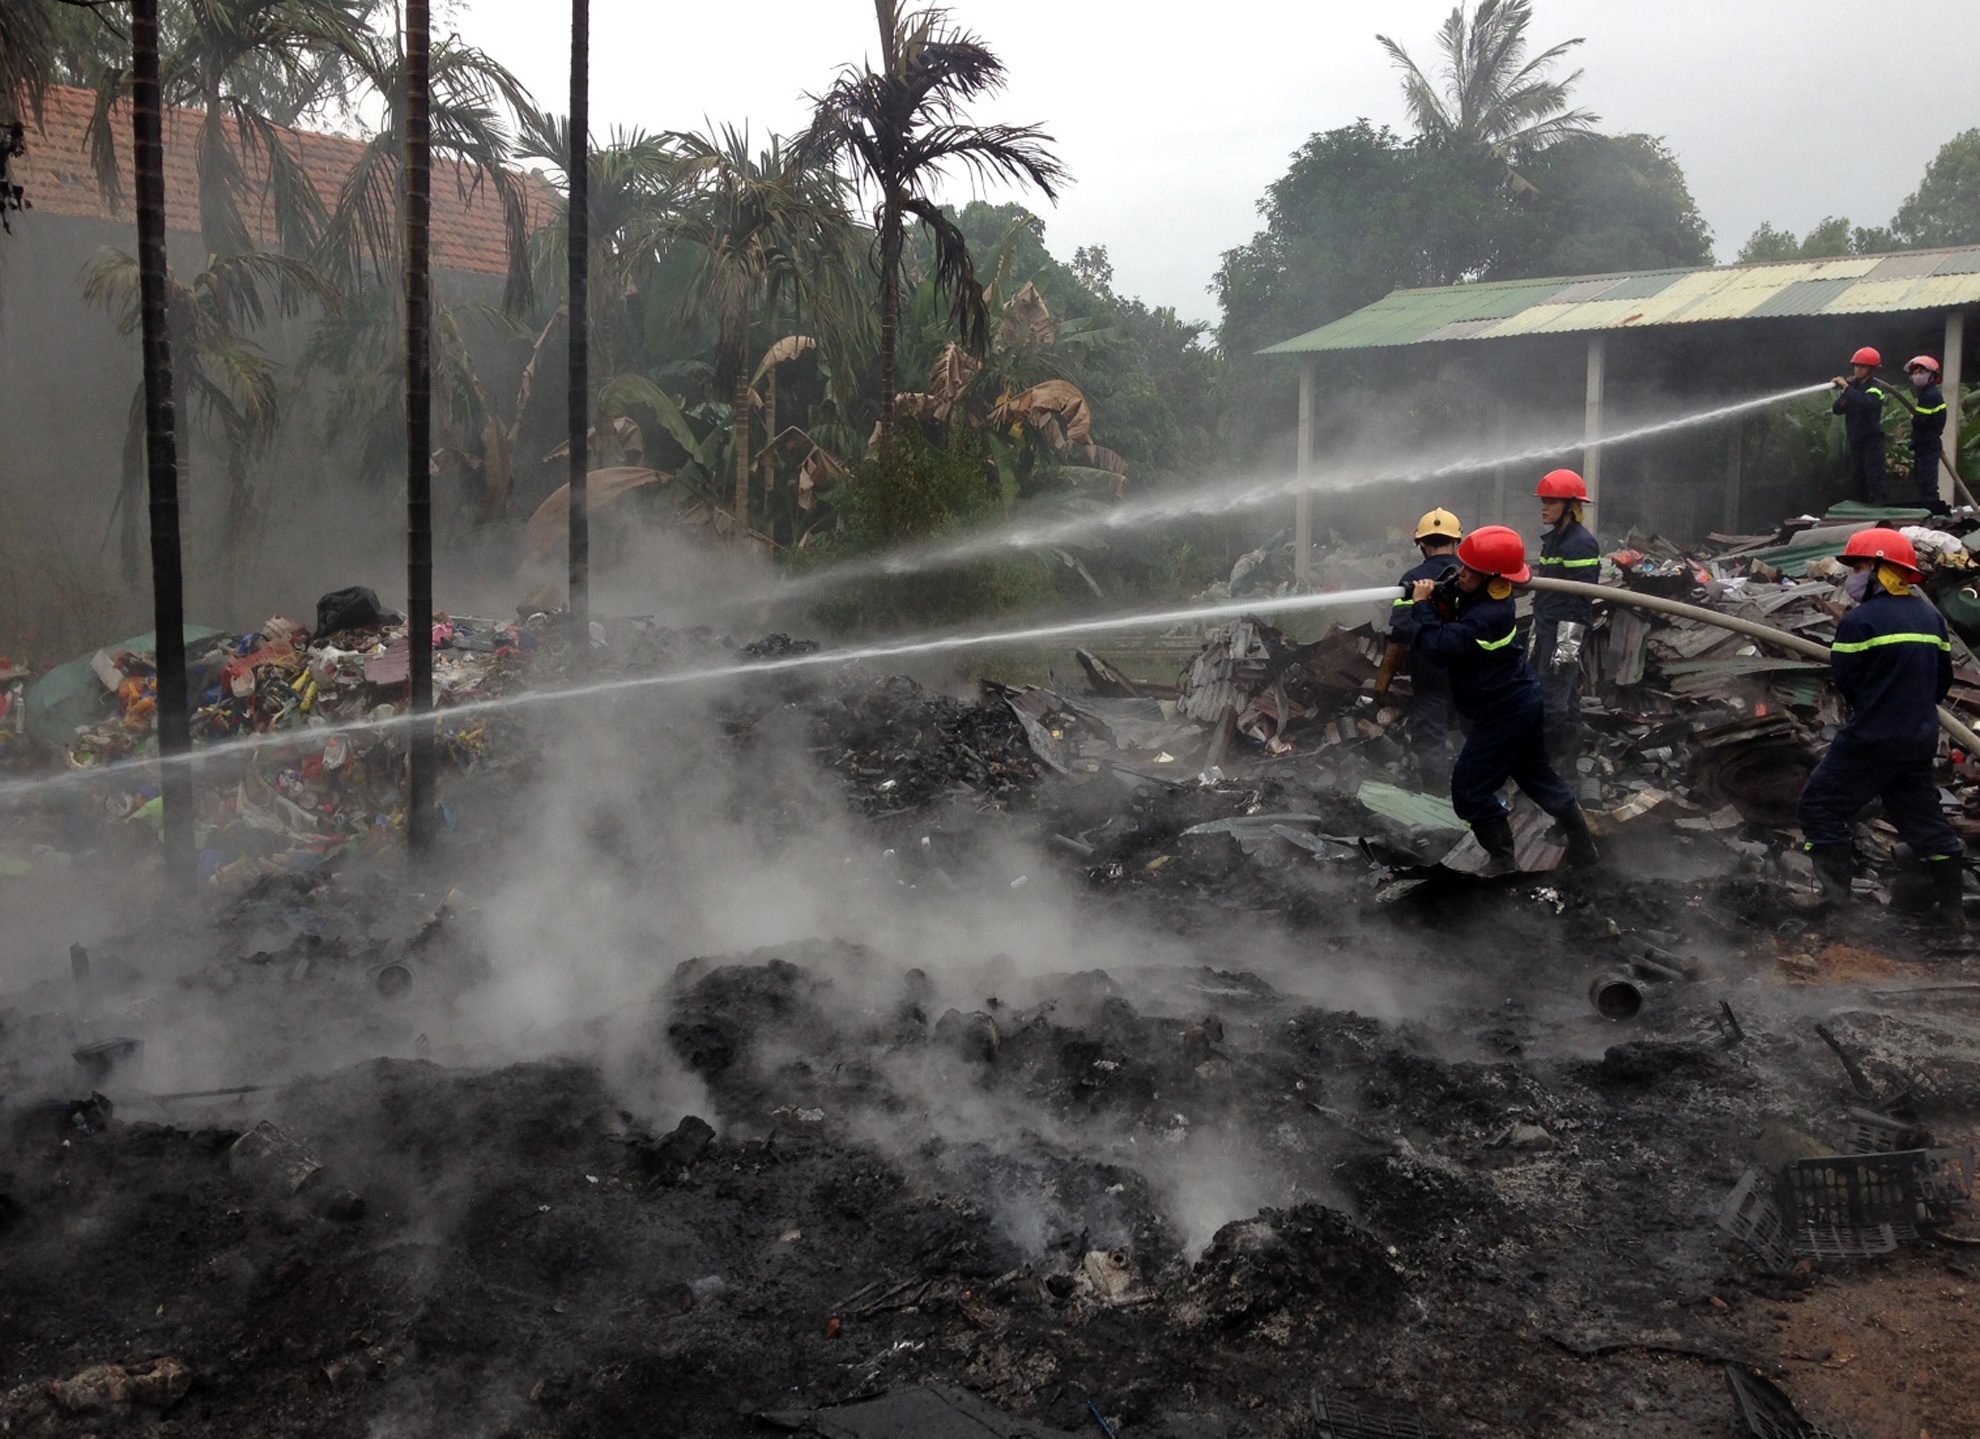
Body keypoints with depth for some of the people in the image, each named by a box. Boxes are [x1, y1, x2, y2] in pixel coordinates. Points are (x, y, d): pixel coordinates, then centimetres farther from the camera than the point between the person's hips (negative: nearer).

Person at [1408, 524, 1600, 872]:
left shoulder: (1488, 616, -29)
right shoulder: (1482, 597, 0)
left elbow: (1437, 645, -34)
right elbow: (1453, 625, 10)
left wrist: (1422, 605, -21)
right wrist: (1441, 600, -9)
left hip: (1505, 711, -10)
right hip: (1520, 701, 10)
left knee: (1469, 789, -4)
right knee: (1537, 776, 21)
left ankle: (1503, 863, 4)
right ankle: (1583, 847, 33)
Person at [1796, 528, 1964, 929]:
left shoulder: (1860, 621, -14)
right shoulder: (1931, 616, 9)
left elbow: (1847, 684, -9)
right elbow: (1943, 681, 13)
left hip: (1871, 739, -7)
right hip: (1920, 739, 7)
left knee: (1821, 805, 3)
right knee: (1923, 818, 18)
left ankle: (1835, 896, -2)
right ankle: (1950, 907, 24)